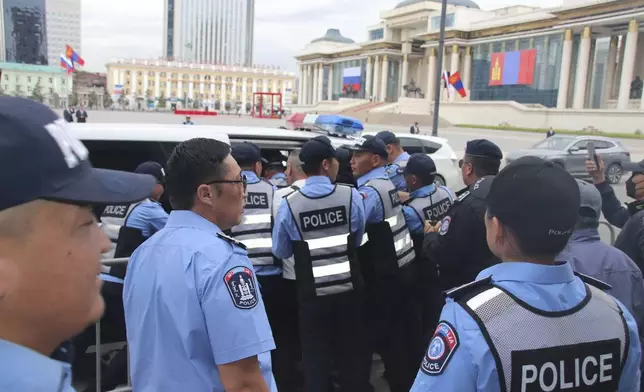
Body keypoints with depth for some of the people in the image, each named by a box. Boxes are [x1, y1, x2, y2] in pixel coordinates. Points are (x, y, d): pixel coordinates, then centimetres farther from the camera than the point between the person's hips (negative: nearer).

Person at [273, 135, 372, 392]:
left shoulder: (289, 205, -12)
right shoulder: (351, 196, -11)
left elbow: (280, 251, 0)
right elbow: (358, 239, 2)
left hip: (311, 295, -1)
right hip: (349, 291, 1)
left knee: (315, 359, 13)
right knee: (353, 357, 18)